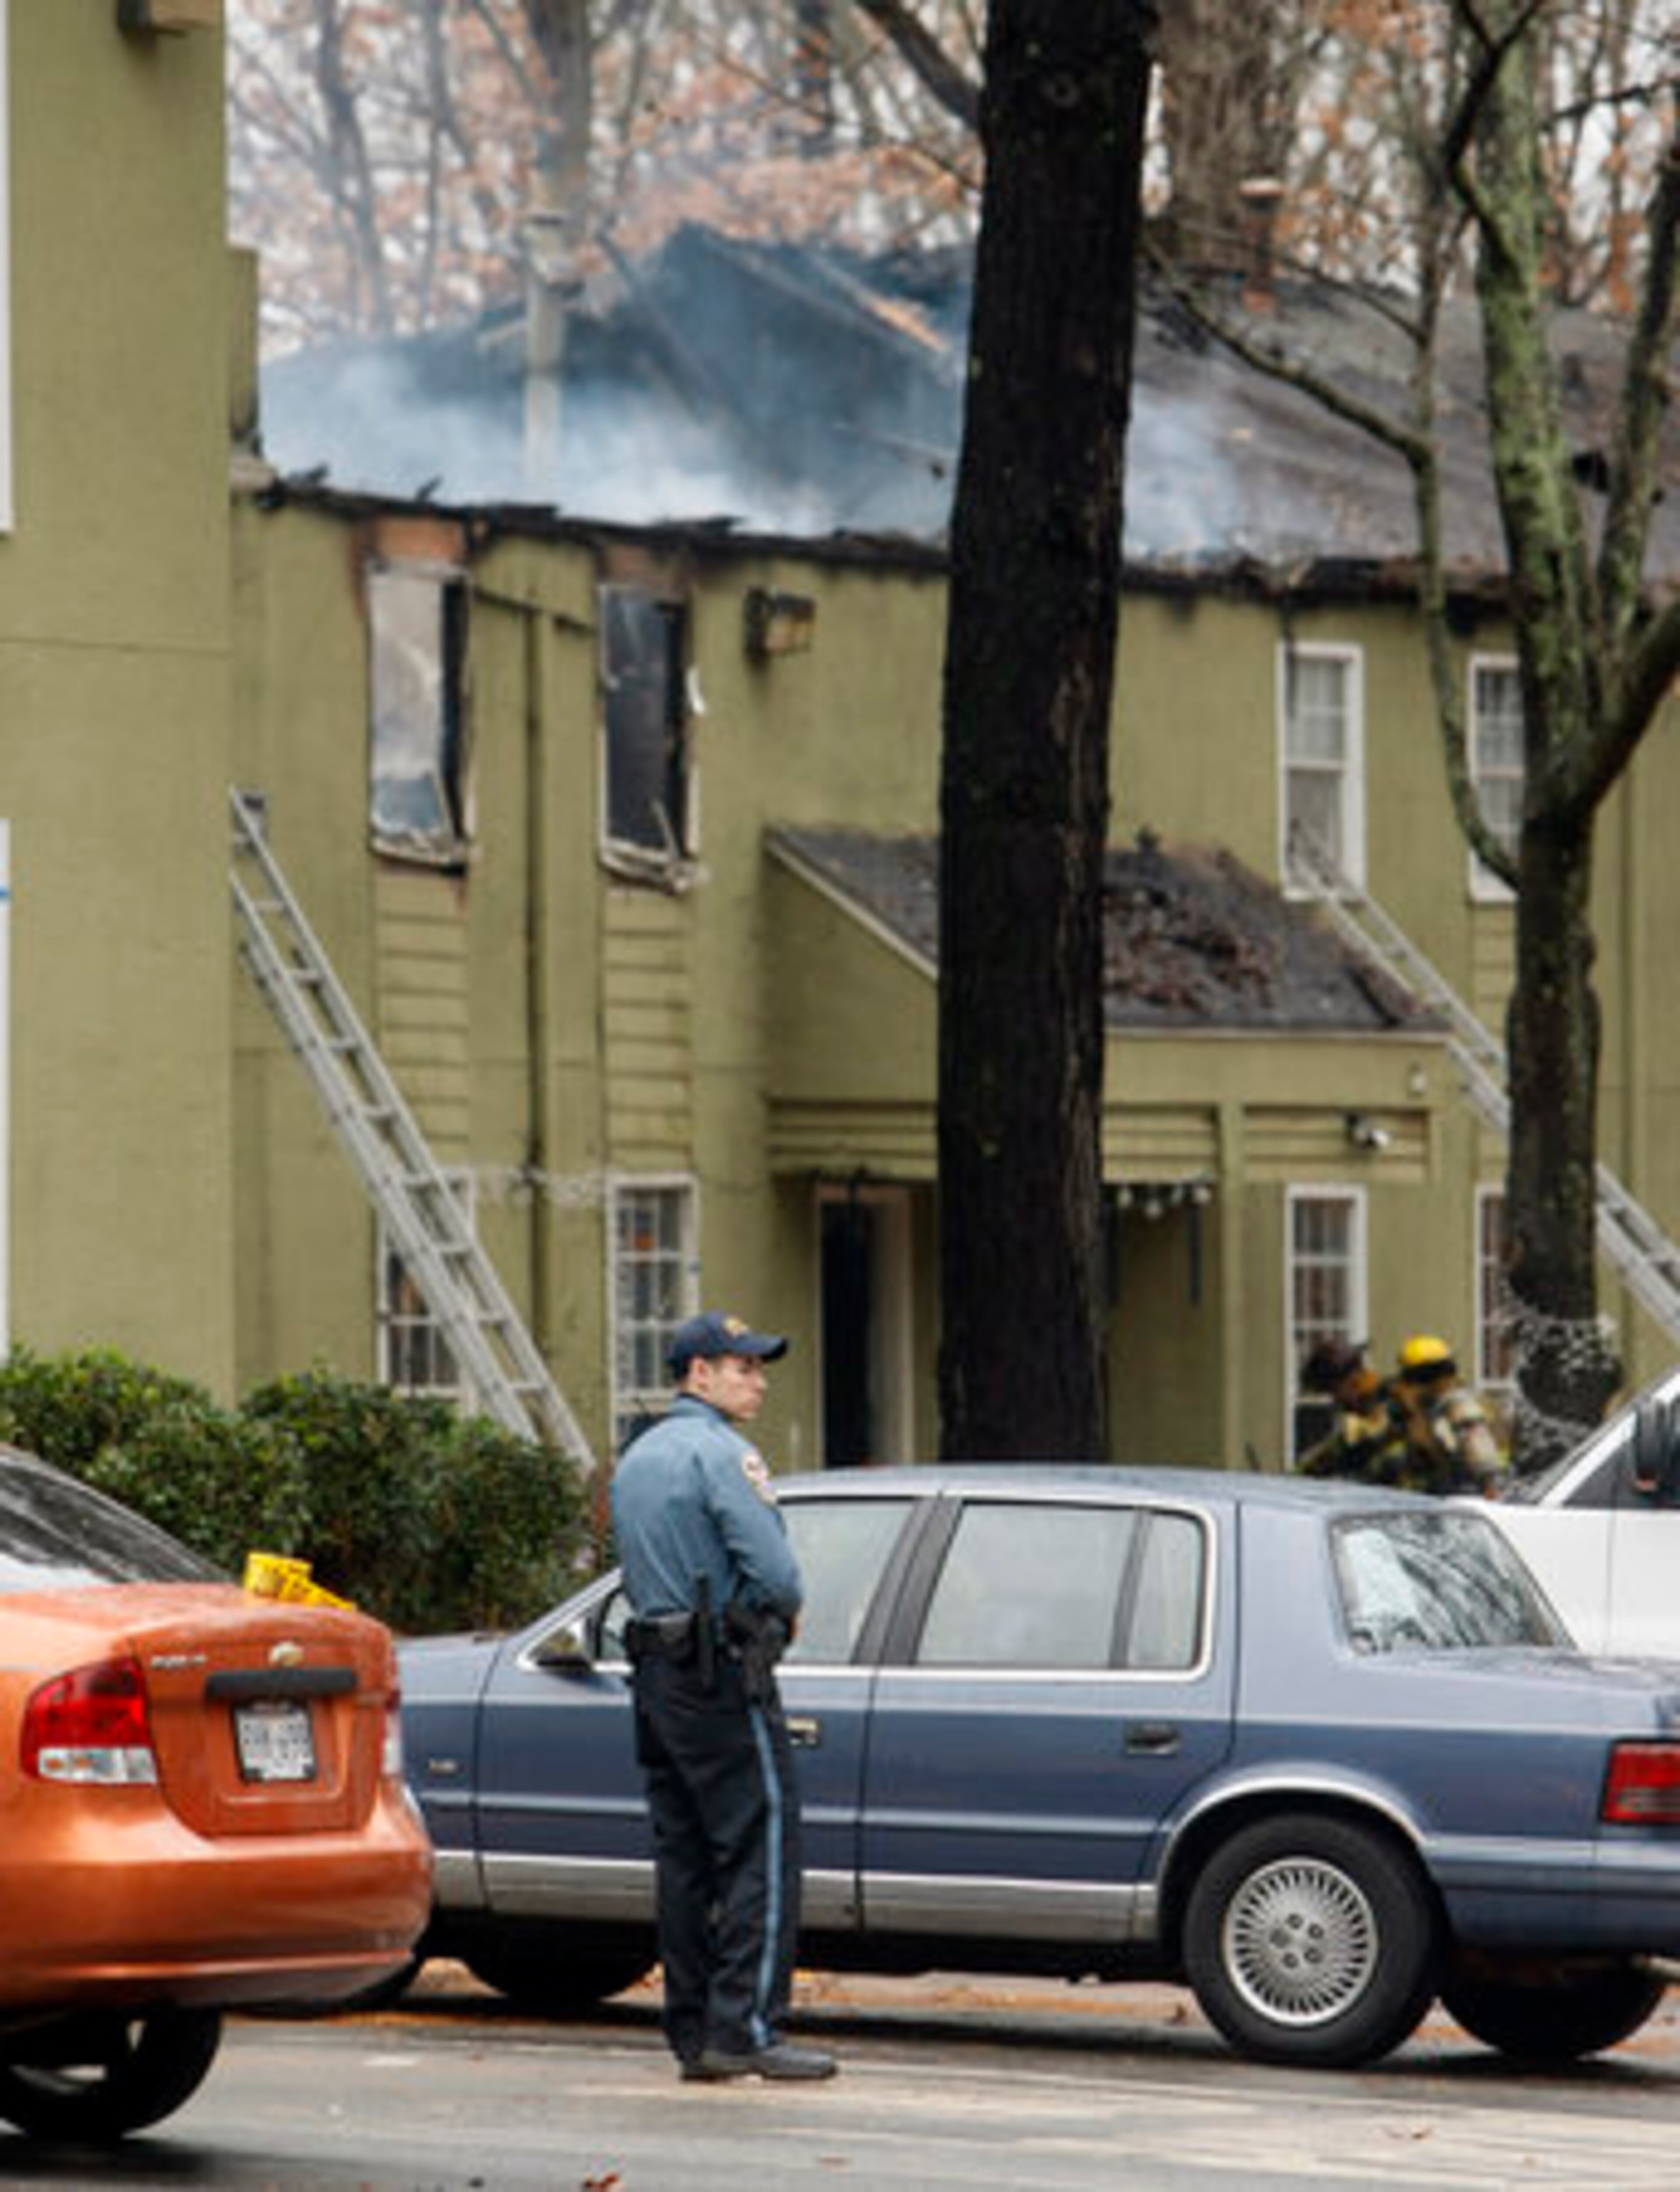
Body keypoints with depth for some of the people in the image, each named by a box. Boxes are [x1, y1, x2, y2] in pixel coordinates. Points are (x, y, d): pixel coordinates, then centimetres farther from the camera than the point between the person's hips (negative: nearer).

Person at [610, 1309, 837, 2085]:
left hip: (657, 1669, 9)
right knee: (761, 1851, -7)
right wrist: (783, 1615, 4)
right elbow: (776, 1573, -19)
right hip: (724, 1673, -9)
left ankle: (693, 2031, 10)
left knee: (684, 1858, 9)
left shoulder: (635, 1460, 17)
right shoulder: (720, 1453, -12)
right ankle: (746, 2028, -12)